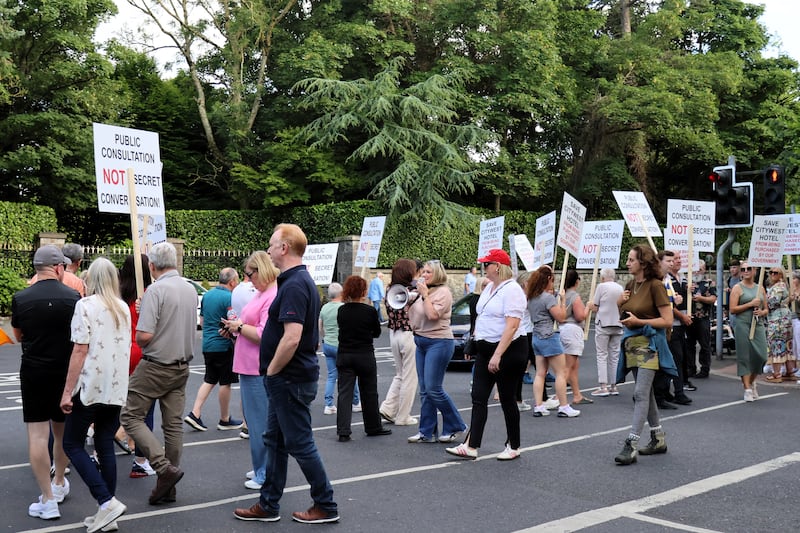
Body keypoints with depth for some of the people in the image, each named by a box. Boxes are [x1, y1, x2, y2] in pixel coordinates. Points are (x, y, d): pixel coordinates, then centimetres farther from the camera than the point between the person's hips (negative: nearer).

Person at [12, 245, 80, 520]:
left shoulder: (21, 299, -7)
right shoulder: (74, 297, -8)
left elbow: (18, 336, 9)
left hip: (33, 371, -1)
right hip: (66, 372, 2)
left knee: (37, 435, 0)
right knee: (63, 431, 18)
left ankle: (48, 500, -2)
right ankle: (59, 484, 34)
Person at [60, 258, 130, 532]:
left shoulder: (86, 305, -9)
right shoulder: (123, 308, 9)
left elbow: (80, 350, -13)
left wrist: (67, 391, -10)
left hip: (91, 386, -6)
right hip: (117, 389, 6)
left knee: (72, 445, 6)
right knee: (105, 447, 11)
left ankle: (107, 502, -8)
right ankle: (108, 510, 11)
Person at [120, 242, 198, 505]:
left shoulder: (156, 290, -16)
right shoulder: (190, 289, 7)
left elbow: (144, 335, -22)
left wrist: (137, 339, -1)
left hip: (156, 366, -7)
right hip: (182, 366, 8)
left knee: (131, 415, 2)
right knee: (174, 423, 9)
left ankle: (165, 468, -10)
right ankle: (168, 488, 15)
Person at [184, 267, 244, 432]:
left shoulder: (207, 295, 9)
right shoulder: (228, 297, -16)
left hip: (207, 345, 8)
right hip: (223, 346, -8)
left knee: (209, 381, 15)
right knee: (225, 383, 3)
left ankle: (195, 414, 7)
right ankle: (225, 420, 13)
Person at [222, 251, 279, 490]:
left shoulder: (274, 296, -18)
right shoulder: (261, 293, 15)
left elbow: (264, 335, -23)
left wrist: (239, 326, -10)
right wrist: (236, 326, 9)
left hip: (260, 371, -11)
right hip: (251, 368, 11)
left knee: (260, 423, -2)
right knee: (254, 419, 18)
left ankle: (265, 475, 8)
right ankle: (261, 468, 29)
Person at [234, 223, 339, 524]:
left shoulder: (293, 285, -21)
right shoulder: (303, 281, 12)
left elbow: (291, 338, -31)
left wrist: (271, 371, -17)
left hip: (290, 379, -11)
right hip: (288, 378, 11)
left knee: (299, 444, 1)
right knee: (275, 440, 16)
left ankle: (326, 506, 13)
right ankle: (268, 505, 25)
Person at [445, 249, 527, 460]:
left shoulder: (511, 290, -16)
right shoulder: (490, 288, 13)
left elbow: (512, 325, -24)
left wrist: (497, 355, -28)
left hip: (509, 350, -9)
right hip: (486, 349, 9)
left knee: (507, 399, 2)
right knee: (479, 398, 2)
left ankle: (513, 447, 16)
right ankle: (471, 447, 2)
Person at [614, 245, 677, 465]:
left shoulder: (655, 285, -11)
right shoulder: (630, 285, 10)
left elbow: (667, 320, -14)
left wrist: (638, 321, -19)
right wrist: (620, 303, 1)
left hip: (649, 342, -8)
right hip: (631, 342, 8)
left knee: (640, 393, -13)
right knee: (645, 393, 14)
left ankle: (631, 445, -16)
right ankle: (658, 439, 26)